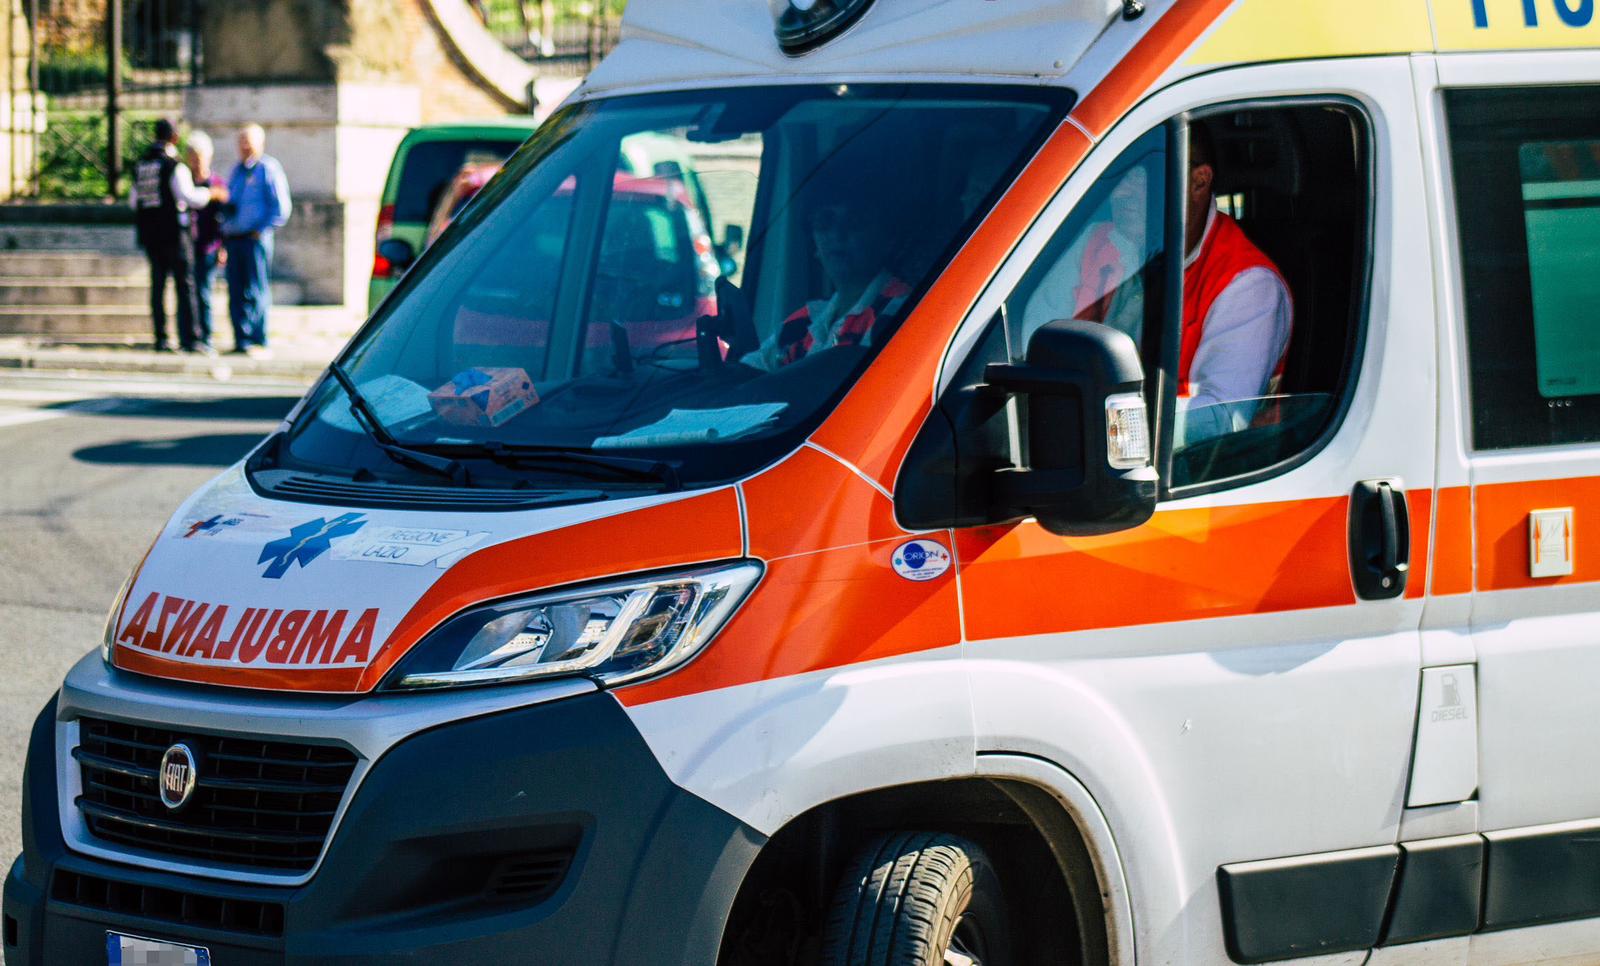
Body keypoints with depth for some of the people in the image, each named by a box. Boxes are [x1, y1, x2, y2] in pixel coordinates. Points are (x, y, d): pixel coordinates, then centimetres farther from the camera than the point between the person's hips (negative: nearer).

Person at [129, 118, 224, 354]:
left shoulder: (140, 165, 10)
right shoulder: (175, 167, -12)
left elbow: (134, 200, 19)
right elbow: (189, 197, -21)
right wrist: (209, 193, -5)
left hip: (149, 234, 6)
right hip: (173, 234, -6)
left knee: (158, 285, 8)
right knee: (185, 284, -3)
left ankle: (160, 338, 4)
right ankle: (190, 338, -7)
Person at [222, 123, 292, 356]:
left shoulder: (268, 169, -3)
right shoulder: (237, 170, 18)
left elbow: (281, 208, -7)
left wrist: (261, 231, -10)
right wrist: (225, 236, 14)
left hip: (255, 238, -7)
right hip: (233, 239, 7)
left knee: (256, 293, -6)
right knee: (236, 293, 4)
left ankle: (259, 342, -5)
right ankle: (241, 340, 9)